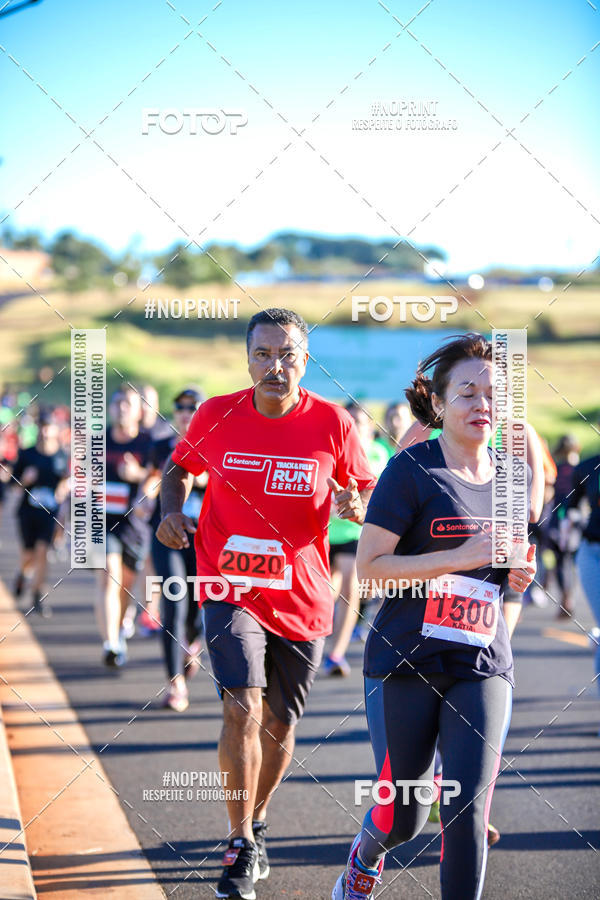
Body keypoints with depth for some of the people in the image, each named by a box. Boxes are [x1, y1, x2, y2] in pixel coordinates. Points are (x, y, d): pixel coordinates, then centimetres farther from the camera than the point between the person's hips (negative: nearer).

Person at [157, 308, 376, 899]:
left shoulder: (333, 424, -6)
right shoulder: (217, 416, -4)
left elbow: (365, 491, 4)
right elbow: (179, 466, 14)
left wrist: (356, 505, -19)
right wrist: (171, 510, -5)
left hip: (301, 597, 1)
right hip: (230, 587, -1)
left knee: (279, 723, 13)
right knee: (243, 709, -19)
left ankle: (255, 826, 39)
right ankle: (241, 846, -6)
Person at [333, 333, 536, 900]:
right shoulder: (412, 470, -7)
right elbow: (369, 565, -13)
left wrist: (516, 576, 1)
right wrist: (464, 556, -19)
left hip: (482, 668, 3)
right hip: (405, 663, -3)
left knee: (468, 810, -9)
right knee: (404, 817, 7)